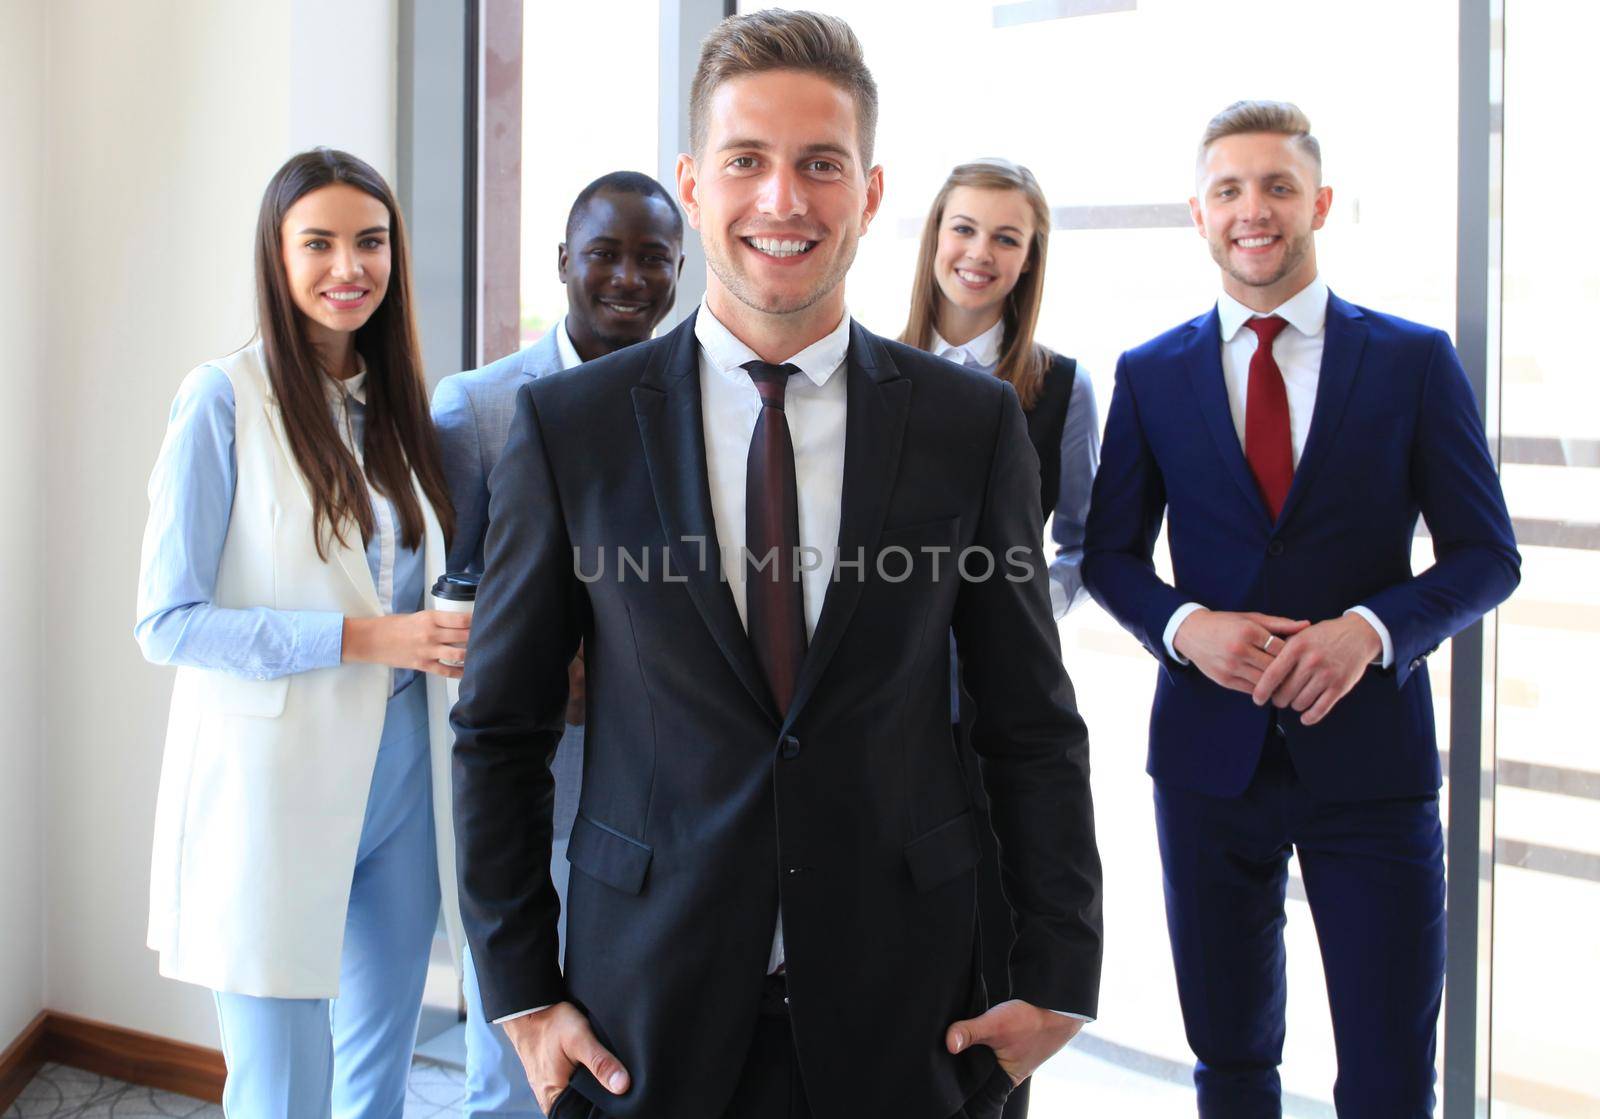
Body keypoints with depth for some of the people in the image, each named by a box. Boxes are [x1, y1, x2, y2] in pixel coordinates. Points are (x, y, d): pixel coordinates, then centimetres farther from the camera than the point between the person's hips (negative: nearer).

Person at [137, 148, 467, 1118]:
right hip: (278, 786, -6)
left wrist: (453, 636, -3)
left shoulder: (399, 406, 10)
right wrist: (363, 638, -18)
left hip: (403, 779, 6)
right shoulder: (224, 399, -9)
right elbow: (167, 623, -13)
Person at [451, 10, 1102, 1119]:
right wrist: (521, 992, -1)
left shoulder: (973, 423, -2)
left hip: (902, 1014, 1)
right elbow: (500, 729, 1)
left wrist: (1058, 979, -1)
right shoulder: (567, 425, -4)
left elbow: (1033, 724, 2)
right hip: (647, 1010, 0)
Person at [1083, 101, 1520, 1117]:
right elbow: (1110, 554, 9)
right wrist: (1186, 625, -12)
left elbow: (1487, 555, 1)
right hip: (1210, 753, 2)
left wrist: (1371, 628, -17)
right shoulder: (1151, 375, 5)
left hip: (1369, 752, -1)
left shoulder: (1416, 360, 1)